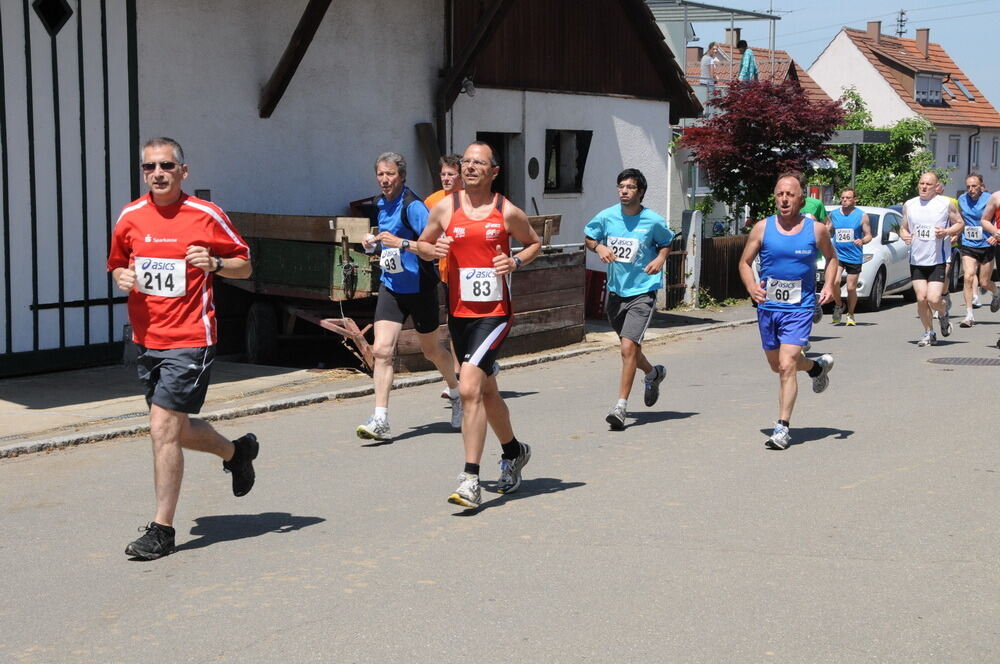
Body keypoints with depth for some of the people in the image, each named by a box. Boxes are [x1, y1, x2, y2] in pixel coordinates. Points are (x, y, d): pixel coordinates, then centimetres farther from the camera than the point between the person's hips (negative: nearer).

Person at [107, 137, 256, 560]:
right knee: (178, 430, 16)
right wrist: (122, 277, -3)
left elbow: (244, 264, 3)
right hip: (146, 339, 6)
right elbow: (117, 264, 20)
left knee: (163, 427, -13)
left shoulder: (207, 216, -6)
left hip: (190, 339, -6)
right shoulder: (131, 217, 6)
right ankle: (237, 451, 47)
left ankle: (162, 529, -2)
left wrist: (215, 263, -18)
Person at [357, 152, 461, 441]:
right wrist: (375, 242, 6)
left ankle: (456, 394, 41)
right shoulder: (382, 204, 7)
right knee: (381, 350, -10)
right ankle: (381, 420, -11)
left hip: (419, 287, -5)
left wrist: (401, 243, -31)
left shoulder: (413, 206, -17)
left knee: (431, 349, 13)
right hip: (391, 287, 6)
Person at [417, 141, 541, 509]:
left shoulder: (508, 212, -1)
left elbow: (535, 243, 14)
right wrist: (434, 249, -7)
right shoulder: (445, 207, 4)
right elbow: (422, 243, 16)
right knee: (486, 390, 18)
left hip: (495, 313, -4)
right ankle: (514, 451, 43)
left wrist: (516, 261, -6)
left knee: (470, 387, -19)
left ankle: (470, 479, -15)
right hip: (459, 312, 4)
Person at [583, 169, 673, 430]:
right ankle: (653, 373, 52)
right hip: (616, 291, 4)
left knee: (628, 347, -18)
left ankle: (621, 406, -13)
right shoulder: (606, 217, -3)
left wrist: (661, 258, -10)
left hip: (642, 291, -4)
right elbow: (588, 237, 12)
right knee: (629, 348, 20)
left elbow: (667, 242, 11)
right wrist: (599, 247, -9)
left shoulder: (653, 221, -8)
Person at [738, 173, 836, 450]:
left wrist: (829, 285, -2)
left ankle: (783, 428, -8)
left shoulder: (816, 229, -2)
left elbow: (832, 258, 14)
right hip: (767, 307, 3)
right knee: (777, 365, 18)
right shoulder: (762, 228, 0)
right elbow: (745, 263, 6)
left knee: (786, 366, -15)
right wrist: (751, 286, -14)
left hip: (799, 308, -3)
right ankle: (818, 366, 48)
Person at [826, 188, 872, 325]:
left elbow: (868, 235, 2)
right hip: (837, 254, 1)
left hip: (854, 257, -1)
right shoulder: (833, 215, 8)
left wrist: (862, 241, -20)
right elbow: (828, 233, 18)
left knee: (851, 288, 1)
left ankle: (850, 315, 22)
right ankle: (838, 305, 7)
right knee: (835, 281, -20)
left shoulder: (862, 216, 0)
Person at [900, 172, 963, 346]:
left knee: (933, 299, -12)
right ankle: (929, 333, 15)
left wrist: (946, 232, -14)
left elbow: (960, 224, 5)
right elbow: (903, 227, 17)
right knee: (921, 299, -2)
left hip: (938, 260, -3)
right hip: (917, 260, 3)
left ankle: (943, 316, 22)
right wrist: (904, 235, -6)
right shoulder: (909, 205, 8)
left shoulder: (946, 204, -2)